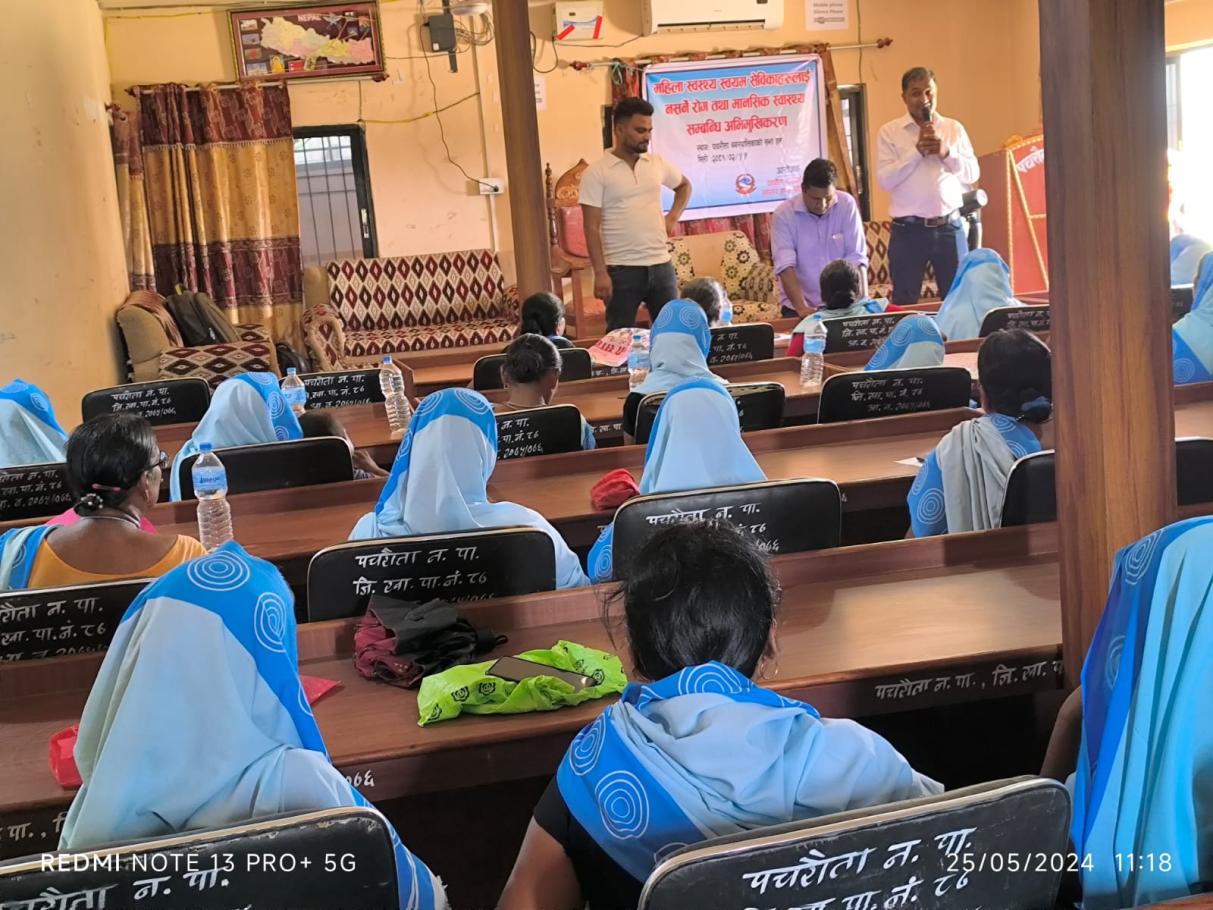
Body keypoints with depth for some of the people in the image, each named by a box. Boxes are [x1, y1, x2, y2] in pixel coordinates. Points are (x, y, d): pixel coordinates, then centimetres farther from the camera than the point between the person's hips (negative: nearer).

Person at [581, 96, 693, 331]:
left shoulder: (657, 163, 8)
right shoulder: (596, 173, -6)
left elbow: (684, 185, 29)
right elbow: (592, 228, -9)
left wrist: (672, 217, 12)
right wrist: (600, 273, -16)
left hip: (660, 265, 5)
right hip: (622, 270, -5)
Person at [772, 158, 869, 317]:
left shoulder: (847, 204, -3)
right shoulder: (784, 214, -7)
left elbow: (857, 258, -5)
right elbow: (785, 266, -15)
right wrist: (801, 307, -27)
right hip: (799, 306, -1)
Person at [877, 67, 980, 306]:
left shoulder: (954, 129, 9)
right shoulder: (890, 132, 0)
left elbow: (972, 174, 5)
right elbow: (885, 179, -10)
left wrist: (946, 152, -10)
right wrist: (917, 151, -14)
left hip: (950, 228, 3)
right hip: (908, 230, -2)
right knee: (905, 302, 2)